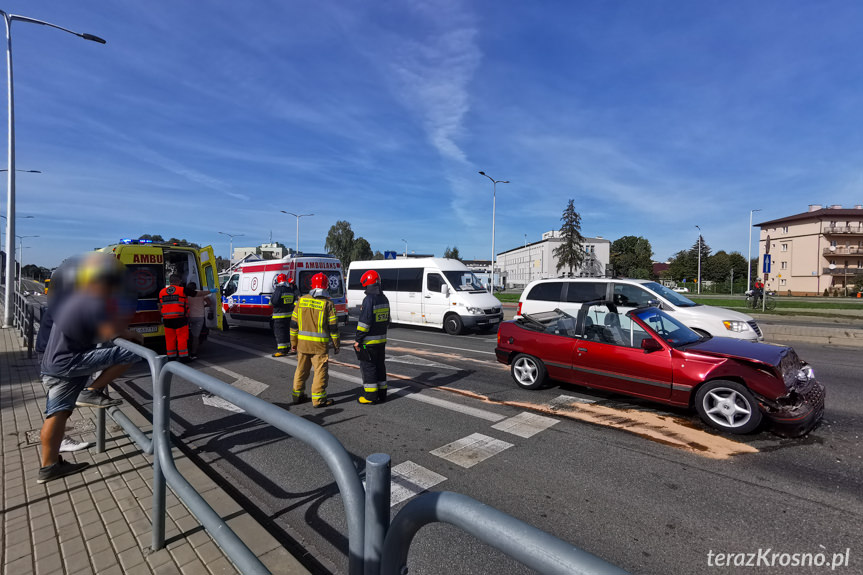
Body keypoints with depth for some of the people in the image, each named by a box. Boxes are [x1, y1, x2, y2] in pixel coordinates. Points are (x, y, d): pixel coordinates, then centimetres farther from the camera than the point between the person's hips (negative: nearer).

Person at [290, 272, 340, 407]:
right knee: (320, 371, 3)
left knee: (301, 369, 18)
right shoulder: (327, 304, -9)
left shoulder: (301, 300, 3)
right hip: (320, 345, -4)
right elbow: (333, 327, -8)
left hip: (302, 342, 5)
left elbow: (294, 323, 6)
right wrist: (336, 345, 1)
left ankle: (297, 395, 27)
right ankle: (318, 399, 6)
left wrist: (293, 342, 14)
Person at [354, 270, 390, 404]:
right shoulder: (384, 299, 10)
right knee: (380, 365, 14)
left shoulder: (369, 300, -18)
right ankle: (382, 394, 21)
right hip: (382, 340, 8)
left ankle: (370, 396, 6)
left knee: (368, 367, 1)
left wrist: (358, 340, -15)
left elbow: (364, 322, -21)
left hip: (369, 341, -8)